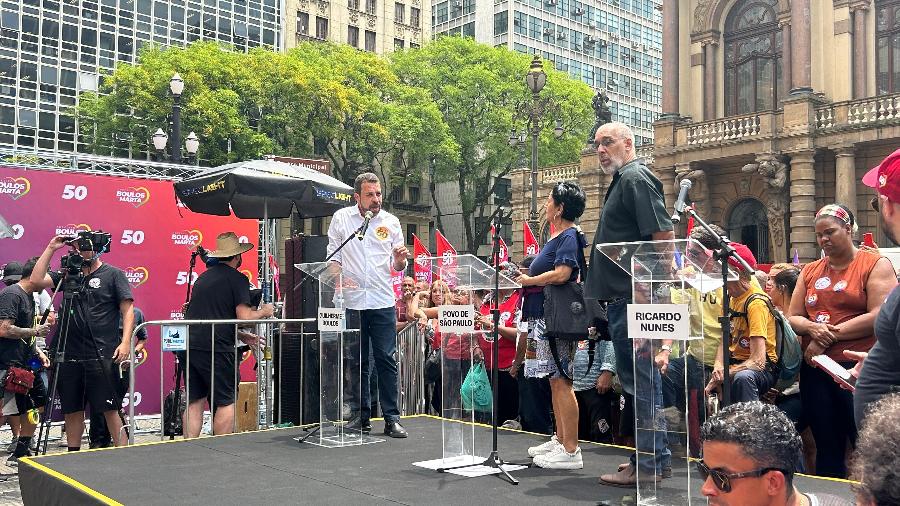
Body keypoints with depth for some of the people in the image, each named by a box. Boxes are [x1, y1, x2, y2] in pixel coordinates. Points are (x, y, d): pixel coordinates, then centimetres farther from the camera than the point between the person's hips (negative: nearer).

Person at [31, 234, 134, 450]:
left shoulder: (113, 274, 1)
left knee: (110, 409, -5)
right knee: (72, 410, 12)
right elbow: (36, 281, 1)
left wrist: (125, 342, -16)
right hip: (69, 356, 5)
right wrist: (50, 249, 2)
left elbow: (128, 310, -4)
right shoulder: (67, 274, 14)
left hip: (102, 356, -5)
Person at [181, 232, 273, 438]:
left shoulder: (203, 277, 20)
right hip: (215, 349, -7)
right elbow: (244, 317, -12)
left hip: (189, 345, 7)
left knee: (195, 402, 13)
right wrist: (264, 312, 8)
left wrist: (242, 336, 27)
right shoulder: (237, 279, -3)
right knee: (226, 402, 3)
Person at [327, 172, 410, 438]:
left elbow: (397, 266, 10)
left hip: (383, 301, 0)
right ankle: (361, 416, 17)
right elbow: (332, 254, 9)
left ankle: (392, 418, 1)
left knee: (387, 360, -4)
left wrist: (401, 259, -13)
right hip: (352, 301, 0)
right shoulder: (341, 218, 6)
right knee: (357, 361, 7)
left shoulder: (391, 222, 8)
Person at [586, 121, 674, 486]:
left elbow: (663, 235, -19)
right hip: (623, 297, 11)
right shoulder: (622, 180, 21)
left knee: (639, 379, -6)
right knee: (635, 379, 15)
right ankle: (651, 455, 24)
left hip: (634, 298, -11)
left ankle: (650, 462, 1)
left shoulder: (635, 177, -10)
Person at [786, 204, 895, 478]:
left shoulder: (875, 265, 0)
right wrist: (813, 328, -10)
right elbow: (792, 318, 12)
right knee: (827, 448, 12)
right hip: (815, 369, 5)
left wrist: (829, 335, -11)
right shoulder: (810, 272, 15)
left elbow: (878, 317, -11)